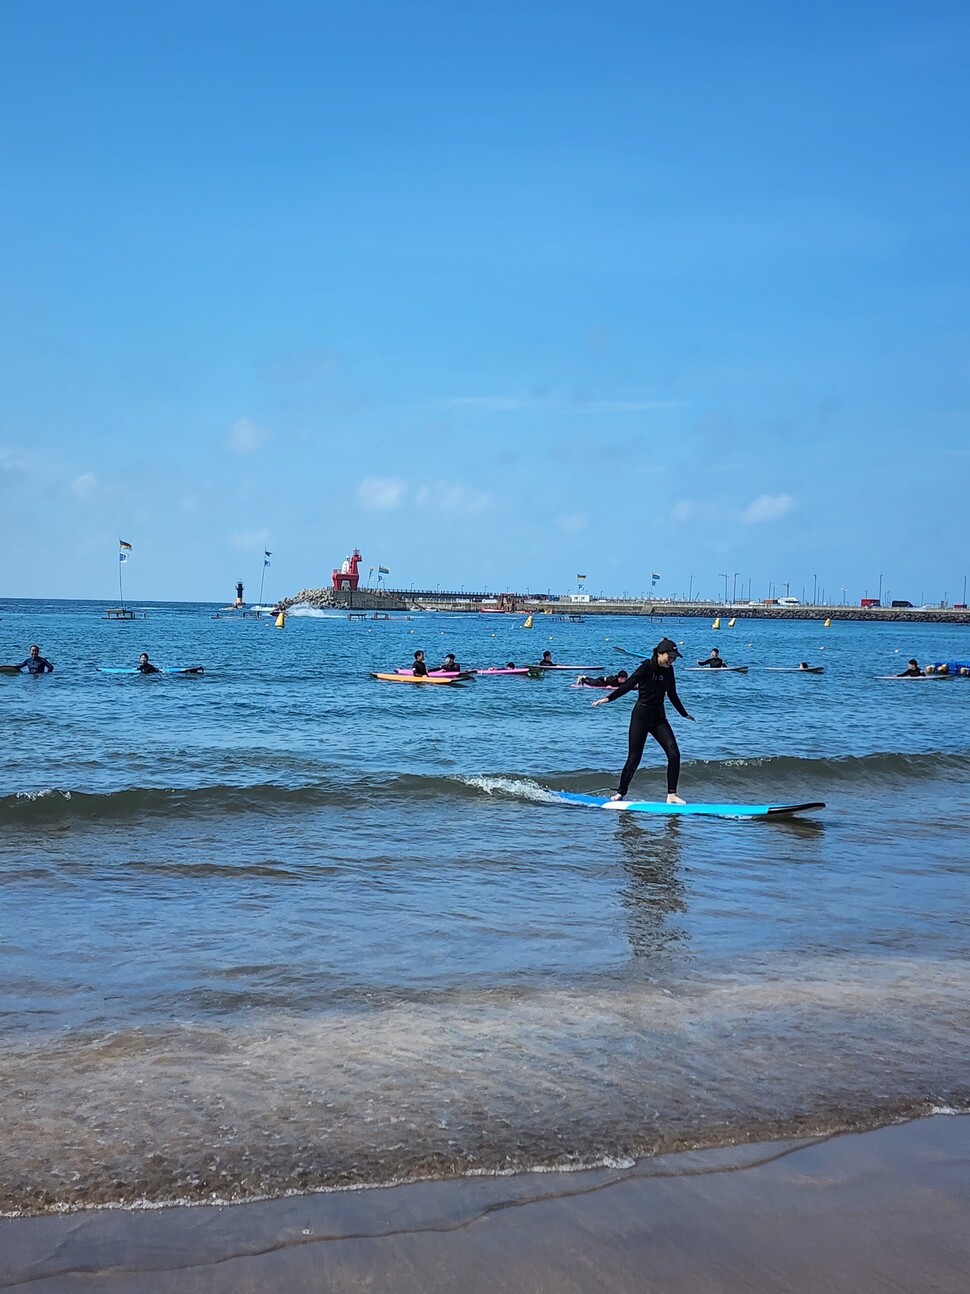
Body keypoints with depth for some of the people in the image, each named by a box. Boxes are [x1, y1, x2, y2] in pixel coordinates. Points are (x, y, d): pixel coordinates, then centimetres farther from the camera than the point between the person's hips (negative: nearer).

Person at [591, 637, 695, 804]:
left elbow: (672, 695, 20)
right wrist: (608, 698, -26)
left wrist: (684, 714, 30)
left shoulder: (668, 671, 7)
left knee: (674, 754, -8)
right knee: (634, 758, -3)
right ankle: (620, 793, 13)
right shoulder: (647, 667, -12)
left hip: (659, 717, 6)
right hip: (641, 715, -6)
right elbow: (628, 685, -17)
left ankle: (671, 795, -4)